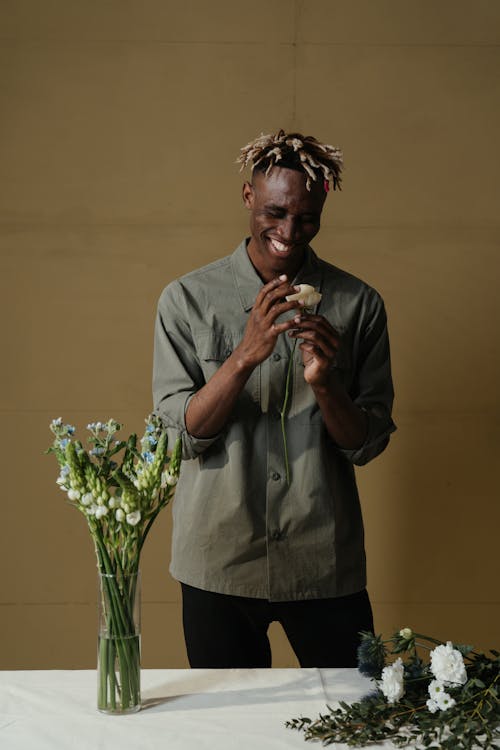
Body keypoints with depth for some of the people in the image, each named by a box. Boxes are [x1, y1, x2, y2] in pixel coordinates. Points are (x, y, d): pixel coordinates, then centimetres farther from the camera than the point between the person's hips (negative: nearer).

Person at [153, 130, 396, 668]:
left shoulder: (358, 304, 1)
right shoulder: (187, 299, -2)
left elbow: (367, 445, 0)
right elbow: (183, 434, -7)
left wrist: (323, 384, -19)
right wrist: (245, 356, -22)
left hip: (324, 564, 1)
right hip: (218, 561, 0)